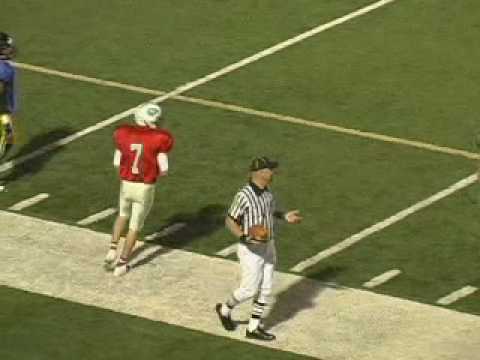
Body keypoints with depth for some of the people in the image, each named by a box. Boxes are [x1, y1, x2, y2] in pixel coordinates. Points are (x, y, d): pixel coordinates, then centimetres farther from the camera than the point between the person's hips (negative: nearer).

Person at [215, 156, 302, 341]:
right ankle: (225, 309, 27)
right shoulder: (244, 195, -23)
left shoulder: (266, 191, 1)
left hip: (268, 247, 8)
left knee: (265, 289, 8)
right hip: (250, 250, -7)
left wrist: (285, 216, 7)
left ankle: (254, 327, 19)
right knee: (250, 289, -1)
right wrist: (245, 237, -29)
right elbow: (230, 221, -17)